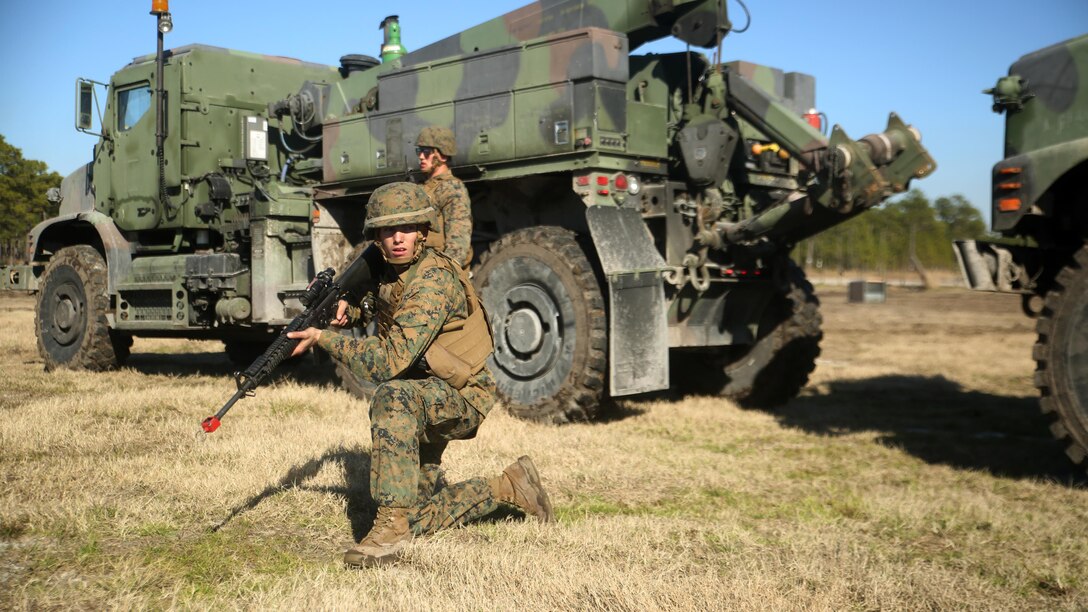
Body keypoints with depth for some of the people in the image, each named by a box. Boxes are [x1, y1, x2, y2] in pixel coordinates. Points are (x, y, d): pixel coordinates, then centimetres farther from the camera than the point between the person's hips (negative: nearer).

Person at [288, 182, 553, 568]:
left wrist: (324, 339, -26)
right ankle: (507, 487, 27)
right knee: (418, 519, 10)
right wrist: (346, 307, 5)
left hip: (461, 398, -9)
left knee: (393, 396, -40)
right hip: (424, 402, 9)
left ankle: (392, 523, -36)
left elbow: (390, 361, -33)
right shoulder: (389, 272, 2)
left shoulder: (433, 281, -24)